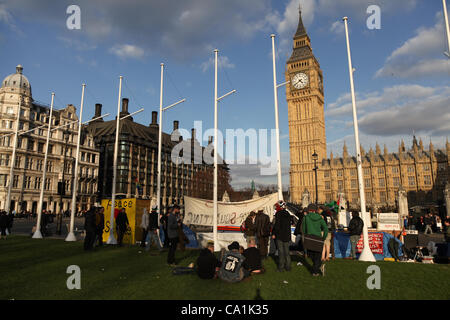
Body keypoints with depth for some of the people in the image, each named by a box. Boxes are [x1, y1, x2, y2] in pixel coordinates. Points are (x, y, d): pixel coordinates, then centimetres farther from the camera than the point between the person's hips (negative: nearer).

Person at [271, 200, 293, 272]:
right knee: (286, 251, 14)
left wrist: (273, 234, -9)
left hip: (280, 236, -6)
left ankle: (281, 267, 4)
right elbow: (290, 224, 13)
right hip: (287, 236, 6)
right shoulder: (288, 214, 7)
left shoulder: (278, 214, -13)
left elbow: (276, 225, -17)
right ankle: (288, 267, 18)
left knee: (281, 251, 0)